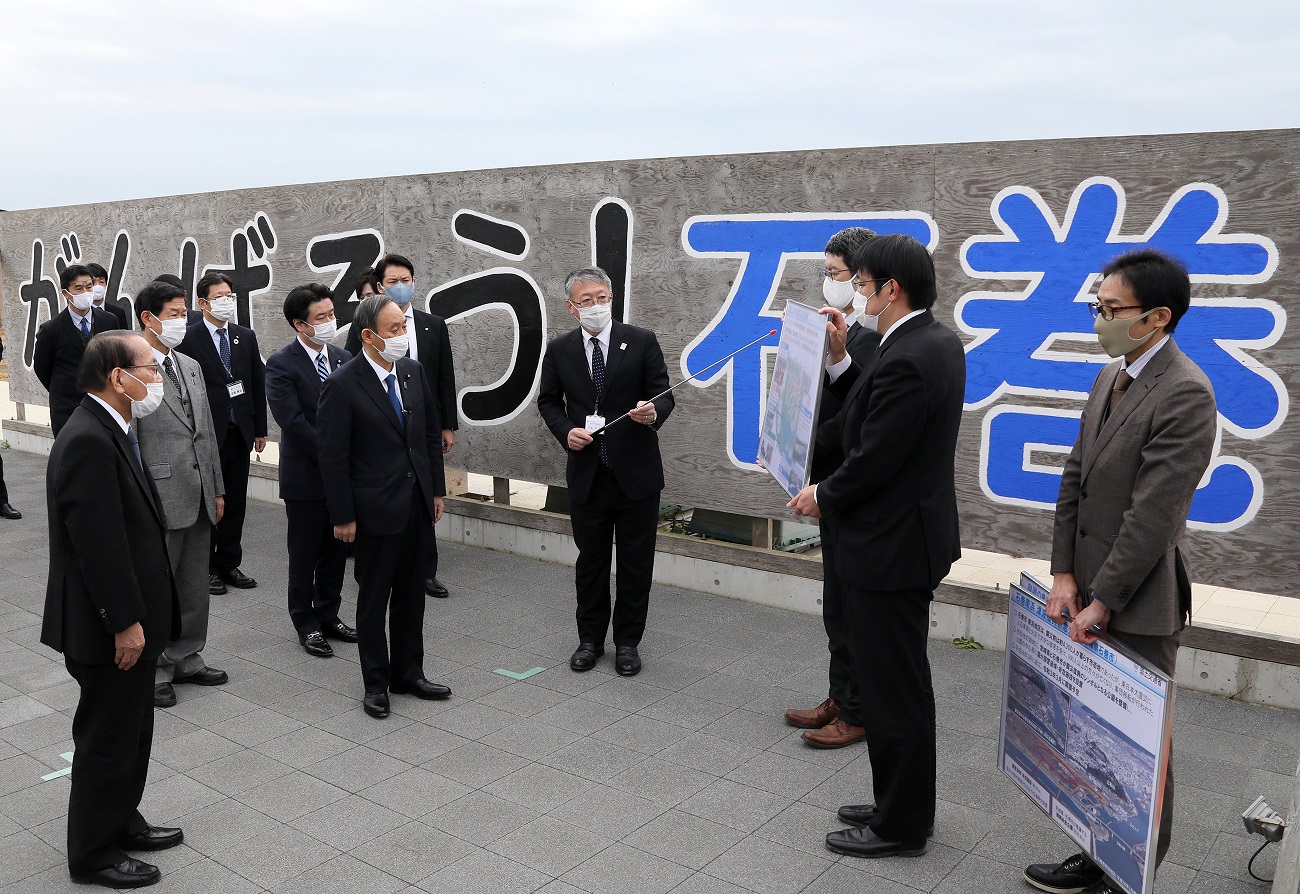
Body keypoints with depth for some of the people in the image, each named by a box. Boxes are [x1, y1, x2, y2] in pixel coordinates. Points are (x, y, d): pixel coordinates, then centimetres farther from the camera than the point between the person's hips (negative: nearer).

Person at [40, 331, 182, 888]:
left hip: (129, 619, 10)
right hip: (108, 629, -10)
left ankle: (122, 822, 40)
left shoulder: (108, 431, 8)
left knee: (131, 731, 22)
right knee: (107, 739, 7)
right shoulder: (88, 441, -24)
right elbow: (98, 543, -26)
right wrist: (125, 623, -22)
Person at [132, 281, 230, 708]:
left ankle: (187, 658, 30)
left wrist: (217, 489, 15)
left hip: (199, 499, 7)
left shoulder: (191, 366, 13)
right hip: (160, 499, -7)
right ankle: (154, 669, 20)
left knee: (195, 586, 16)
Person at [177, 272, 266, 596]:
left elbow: (258, 385, 11)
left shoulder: (246, 337, 8)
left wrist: (260, 429, 9)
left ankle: (229, 563, 23)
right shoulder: (189, 339, -9)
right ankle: (205, 567, 19)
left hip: (240, 433, 5)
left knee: (235, 502, 11)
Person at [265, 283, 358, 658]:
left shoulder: (343, 358, 7)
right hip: (306, 476, -5)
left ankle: (328, 616, 28)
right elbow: (294, 422, -18)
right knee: (305, 556, 8)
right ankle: (306, 624, 21)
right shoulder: (281, 364, -11)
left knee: (336, 551, 14)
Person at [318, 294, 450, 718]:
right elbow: (333, 457, -13)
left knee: (411, 595, 16)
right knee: (374, 598, 9)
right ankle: (376, 683, 23)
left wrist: (437, 490, 10)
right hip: (376, 508, -5)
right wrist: (342, 516, -12)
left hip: (418, 503, 6)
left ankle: (408, 673, 30)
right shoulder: (342, 385, -15)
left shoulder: (413, 370, 3)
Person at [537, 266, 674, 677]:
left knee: (636, 563, 8)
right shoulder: (559, 349, 2)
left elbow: (663, 394, -3)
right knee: (590, 561, 13)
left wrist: (653, 412, -26)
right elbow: (548, 401, 12)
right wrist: (566, 431, -7)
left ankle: (627, 641, 23)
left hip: (636, 471, -1)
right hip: (586, 474, 2)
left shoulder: (642, 341, -4)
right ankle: (590, 639, 29)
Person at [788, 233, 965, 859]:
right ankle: (900, 804, 36)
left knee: (893, 690, 4)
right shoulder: (937, 340, 7)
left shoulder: (906, 360, -25)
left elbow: (872, 460, -22)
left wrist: (821, 496, -5)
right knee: (898, 684, 21)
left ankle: (900, 827, 21)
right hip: (907, 533, 11)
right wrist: (839, 359, 4)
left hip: (890, 547, -11)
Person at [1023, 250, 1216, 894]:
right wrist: (1064, 574, 1)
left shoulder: (1185, 394, -18)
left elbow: (1153, 514, -21)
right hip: (1091, 588, 8)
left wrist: (1102, 601, -16)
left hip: (1139, 605, -7)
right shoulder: (1111, 377, 9)